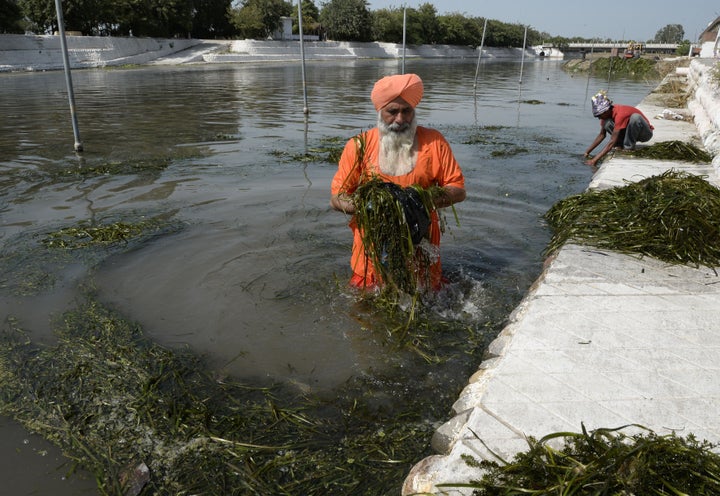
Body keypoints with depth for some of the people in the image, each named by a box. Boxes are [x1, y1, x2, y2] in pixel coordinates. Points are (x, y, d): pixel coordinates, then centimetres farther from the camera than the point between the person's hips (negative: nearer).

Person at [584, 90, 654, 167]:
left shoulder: (619, 114, -34)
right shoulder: (606, 113, -11)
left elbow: (612, 142, -38)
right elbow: (602, 135, 2)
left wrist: (595, 160, -42)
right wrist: (587, 152, -5)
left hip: (645, 133, -6)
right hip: (629, 131, 6)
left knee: (635, 117, -38)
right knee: (607, 123, -19)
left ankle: (629, 147, -20)